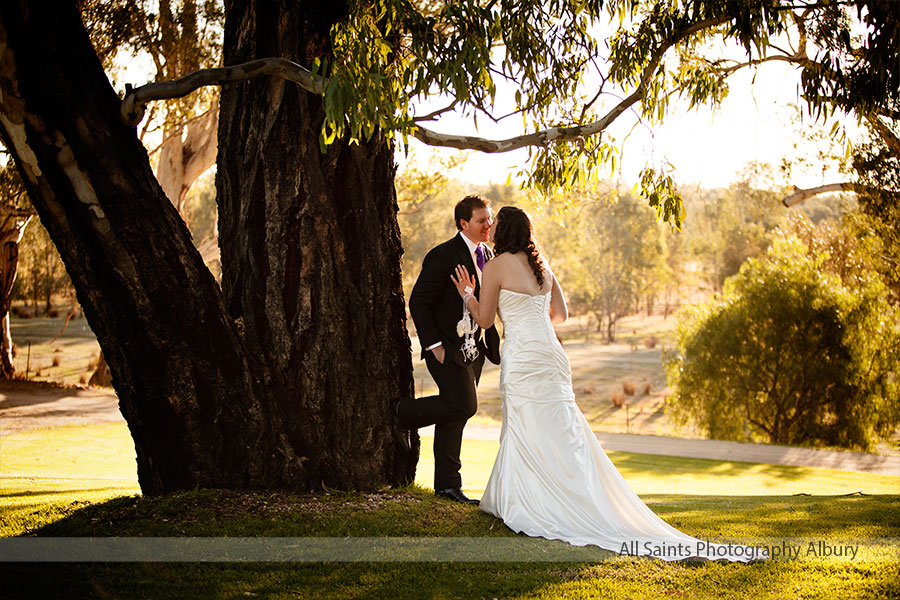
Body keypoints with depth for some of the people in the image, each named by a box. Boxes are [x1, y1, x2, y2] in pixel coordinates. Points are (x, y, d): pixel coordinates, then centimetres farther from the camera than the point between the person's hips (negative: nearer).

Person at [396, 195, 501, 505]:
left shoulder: (488, 255, 11)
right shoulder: (443, 256, -14)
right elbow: (418, 302, -14)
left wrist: (493, 343, 11)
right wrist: (433, 345, -17)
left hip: (473, 350, 8)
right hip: (447, 349, -7)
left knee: (455, 415, 10)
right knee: (463, 405, -17)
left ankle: (447, 484, 16)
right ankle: (403, 410, 6)